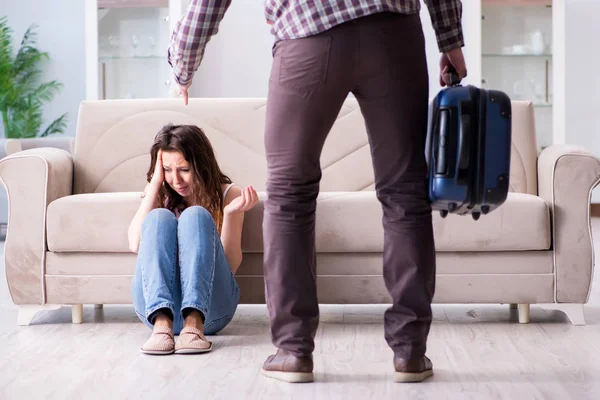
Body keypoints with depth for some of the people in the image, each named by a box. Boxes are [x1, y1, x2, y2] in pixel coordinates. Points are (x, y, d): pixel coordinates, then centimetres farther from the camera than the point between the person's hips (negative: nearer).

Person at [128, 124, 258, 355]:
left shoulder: (226, 194, 8)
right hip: (155, 305, 2)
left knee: (195, 215, -21)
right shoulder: (160, 195, 14)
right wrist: (155, 182, -2)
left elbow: (230, 265, -1)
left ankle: (194, 323, -43)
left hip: (209, 308, -1)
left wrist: (231, 214, -16)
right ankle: (161, 323, -44)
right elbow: (136, 245, -6)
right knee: (159, 217, -21)